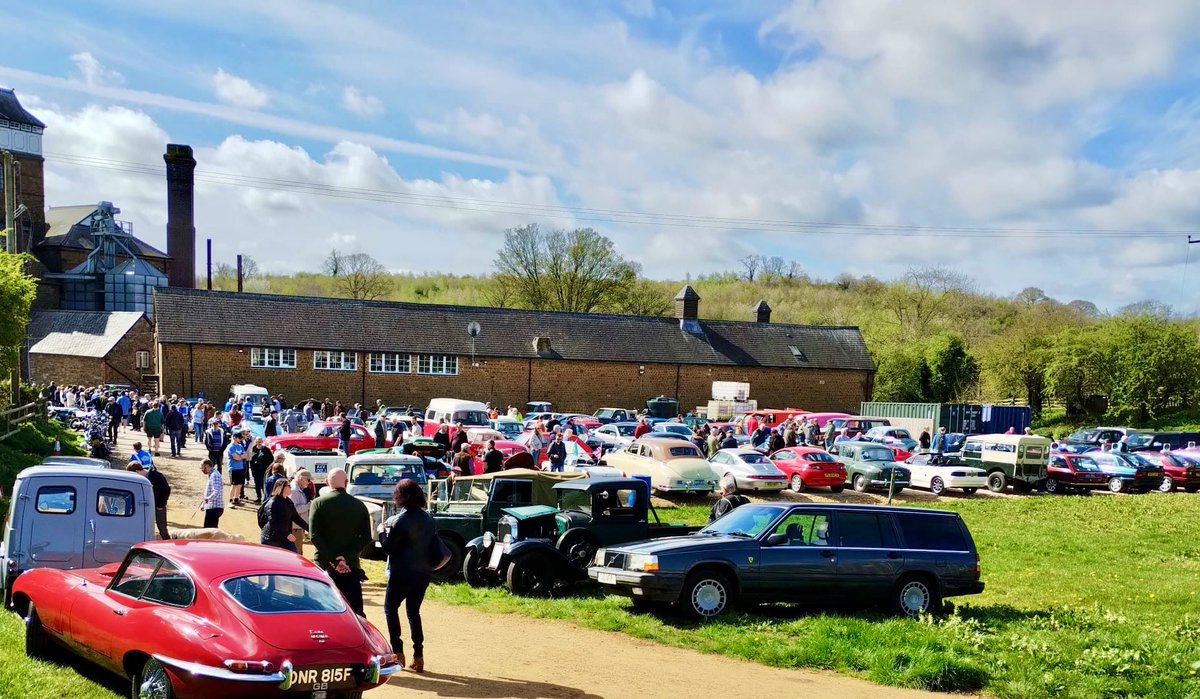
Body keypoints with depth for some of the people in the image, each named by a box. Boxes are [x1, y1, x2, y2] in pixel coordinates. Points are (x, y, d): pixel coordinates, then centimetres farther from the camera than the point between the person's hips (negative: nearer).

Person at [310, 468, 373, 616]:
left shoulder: (318, 503, -3)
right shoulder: (359, 505, 3)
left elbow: (315, 536, -11)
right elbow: (366, 538, -3)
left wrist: (334, 560, -13)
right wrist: (345, 557, -10)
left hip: (324, 565, -1)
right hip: (351, 566, 1)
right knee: (356, 611, 6)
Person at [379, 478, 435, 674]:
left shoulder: (401, 520, -16)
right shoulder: (428, 518, 5)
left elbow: (388, 548, -13)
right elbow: (433, 543, 12)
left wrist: (384, 531, 2)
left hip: (403, 573, -6)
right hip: (424, 572, 6)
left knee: (390, 608, 12)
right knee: (414, 611, 14)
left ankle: (397, 651, 5)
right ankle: (418, 656, 8)